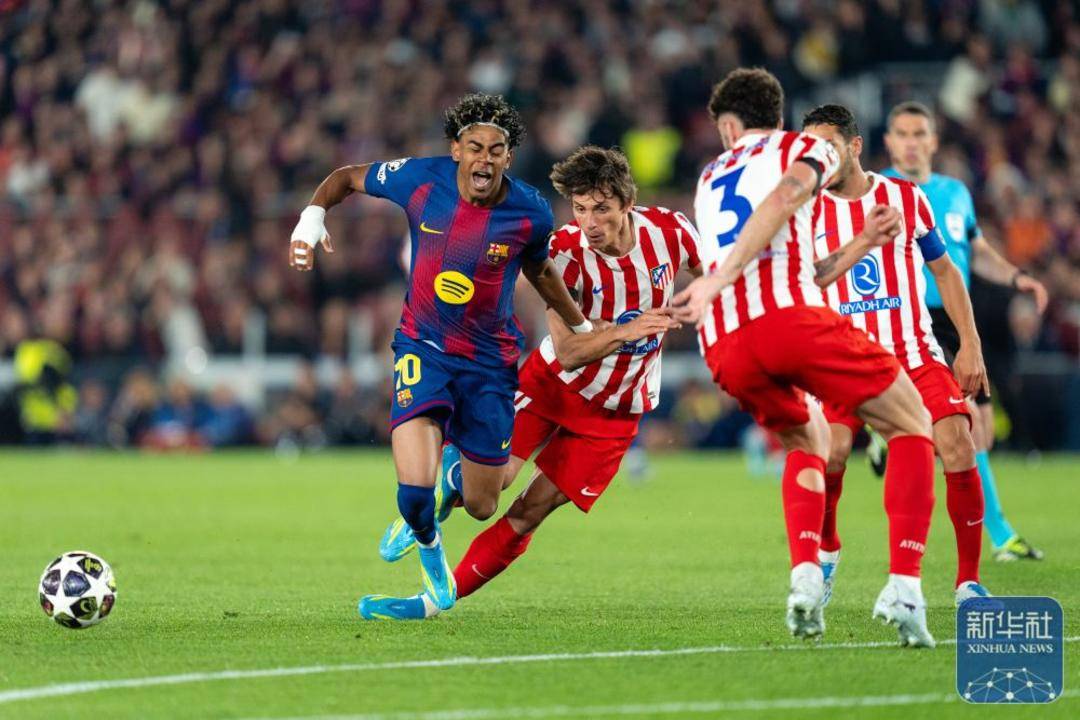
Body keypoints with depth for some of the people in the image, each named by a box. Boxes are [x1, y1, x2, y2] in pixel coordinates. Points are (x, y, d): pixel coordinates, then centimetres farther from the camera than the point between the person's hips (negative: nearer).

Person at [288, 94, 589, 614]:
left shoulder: (531, 214, -13)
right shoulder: (420, 179, -14)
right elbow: (346, 178, 4)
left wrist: (581, 328, 21)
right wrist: (313, 216, -14)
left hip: (490, 361, 1)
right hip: (423, 348, -1)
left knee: (481, 506, 6)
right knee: (415, 489, -21)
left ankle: (455, 472, 46)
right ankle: (429, 551, 17)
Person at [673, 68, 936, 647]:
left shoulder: (709, 180, 32)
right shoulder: (805, 148, 17)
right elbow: (782, 198, -9)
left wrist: (861, 243, 33)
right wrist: (717, 281, -15)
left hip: (723, 349, 5)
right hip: (790, 321, -5)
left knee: (806, 440, 31)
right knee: (912, 426, 9)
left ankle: (805, 577, 7)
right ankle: (904, 587, -7)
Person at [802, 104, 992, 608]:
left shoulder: (906, 198, 3)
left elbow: (945, 272, 11)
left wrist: (970, 345, 5)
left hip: (915, 352, 0)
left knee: (958, 447, -18)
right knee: (830, 451, -22)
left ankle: (969, 581, -5)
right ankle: (825, 552, 9)